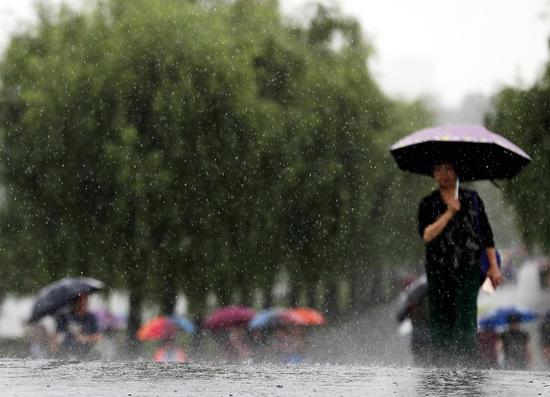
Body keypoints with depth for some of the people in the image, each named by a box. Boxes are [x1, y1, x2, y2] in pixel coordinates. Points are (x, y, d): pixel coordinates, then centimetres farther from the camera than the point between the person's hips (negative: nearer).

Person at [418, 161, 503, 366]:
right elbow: (427, 235, -9)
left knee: (465, 321, -12)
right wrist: (450, 213, -16)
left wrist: (494, 266, 7)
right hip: (439, 271, 1)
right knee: (440, 324, 0)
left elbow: (486, 234, 12)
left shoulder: (472, 198, 9)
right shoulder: (428, 204, 6)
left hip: (468, 269, -1)